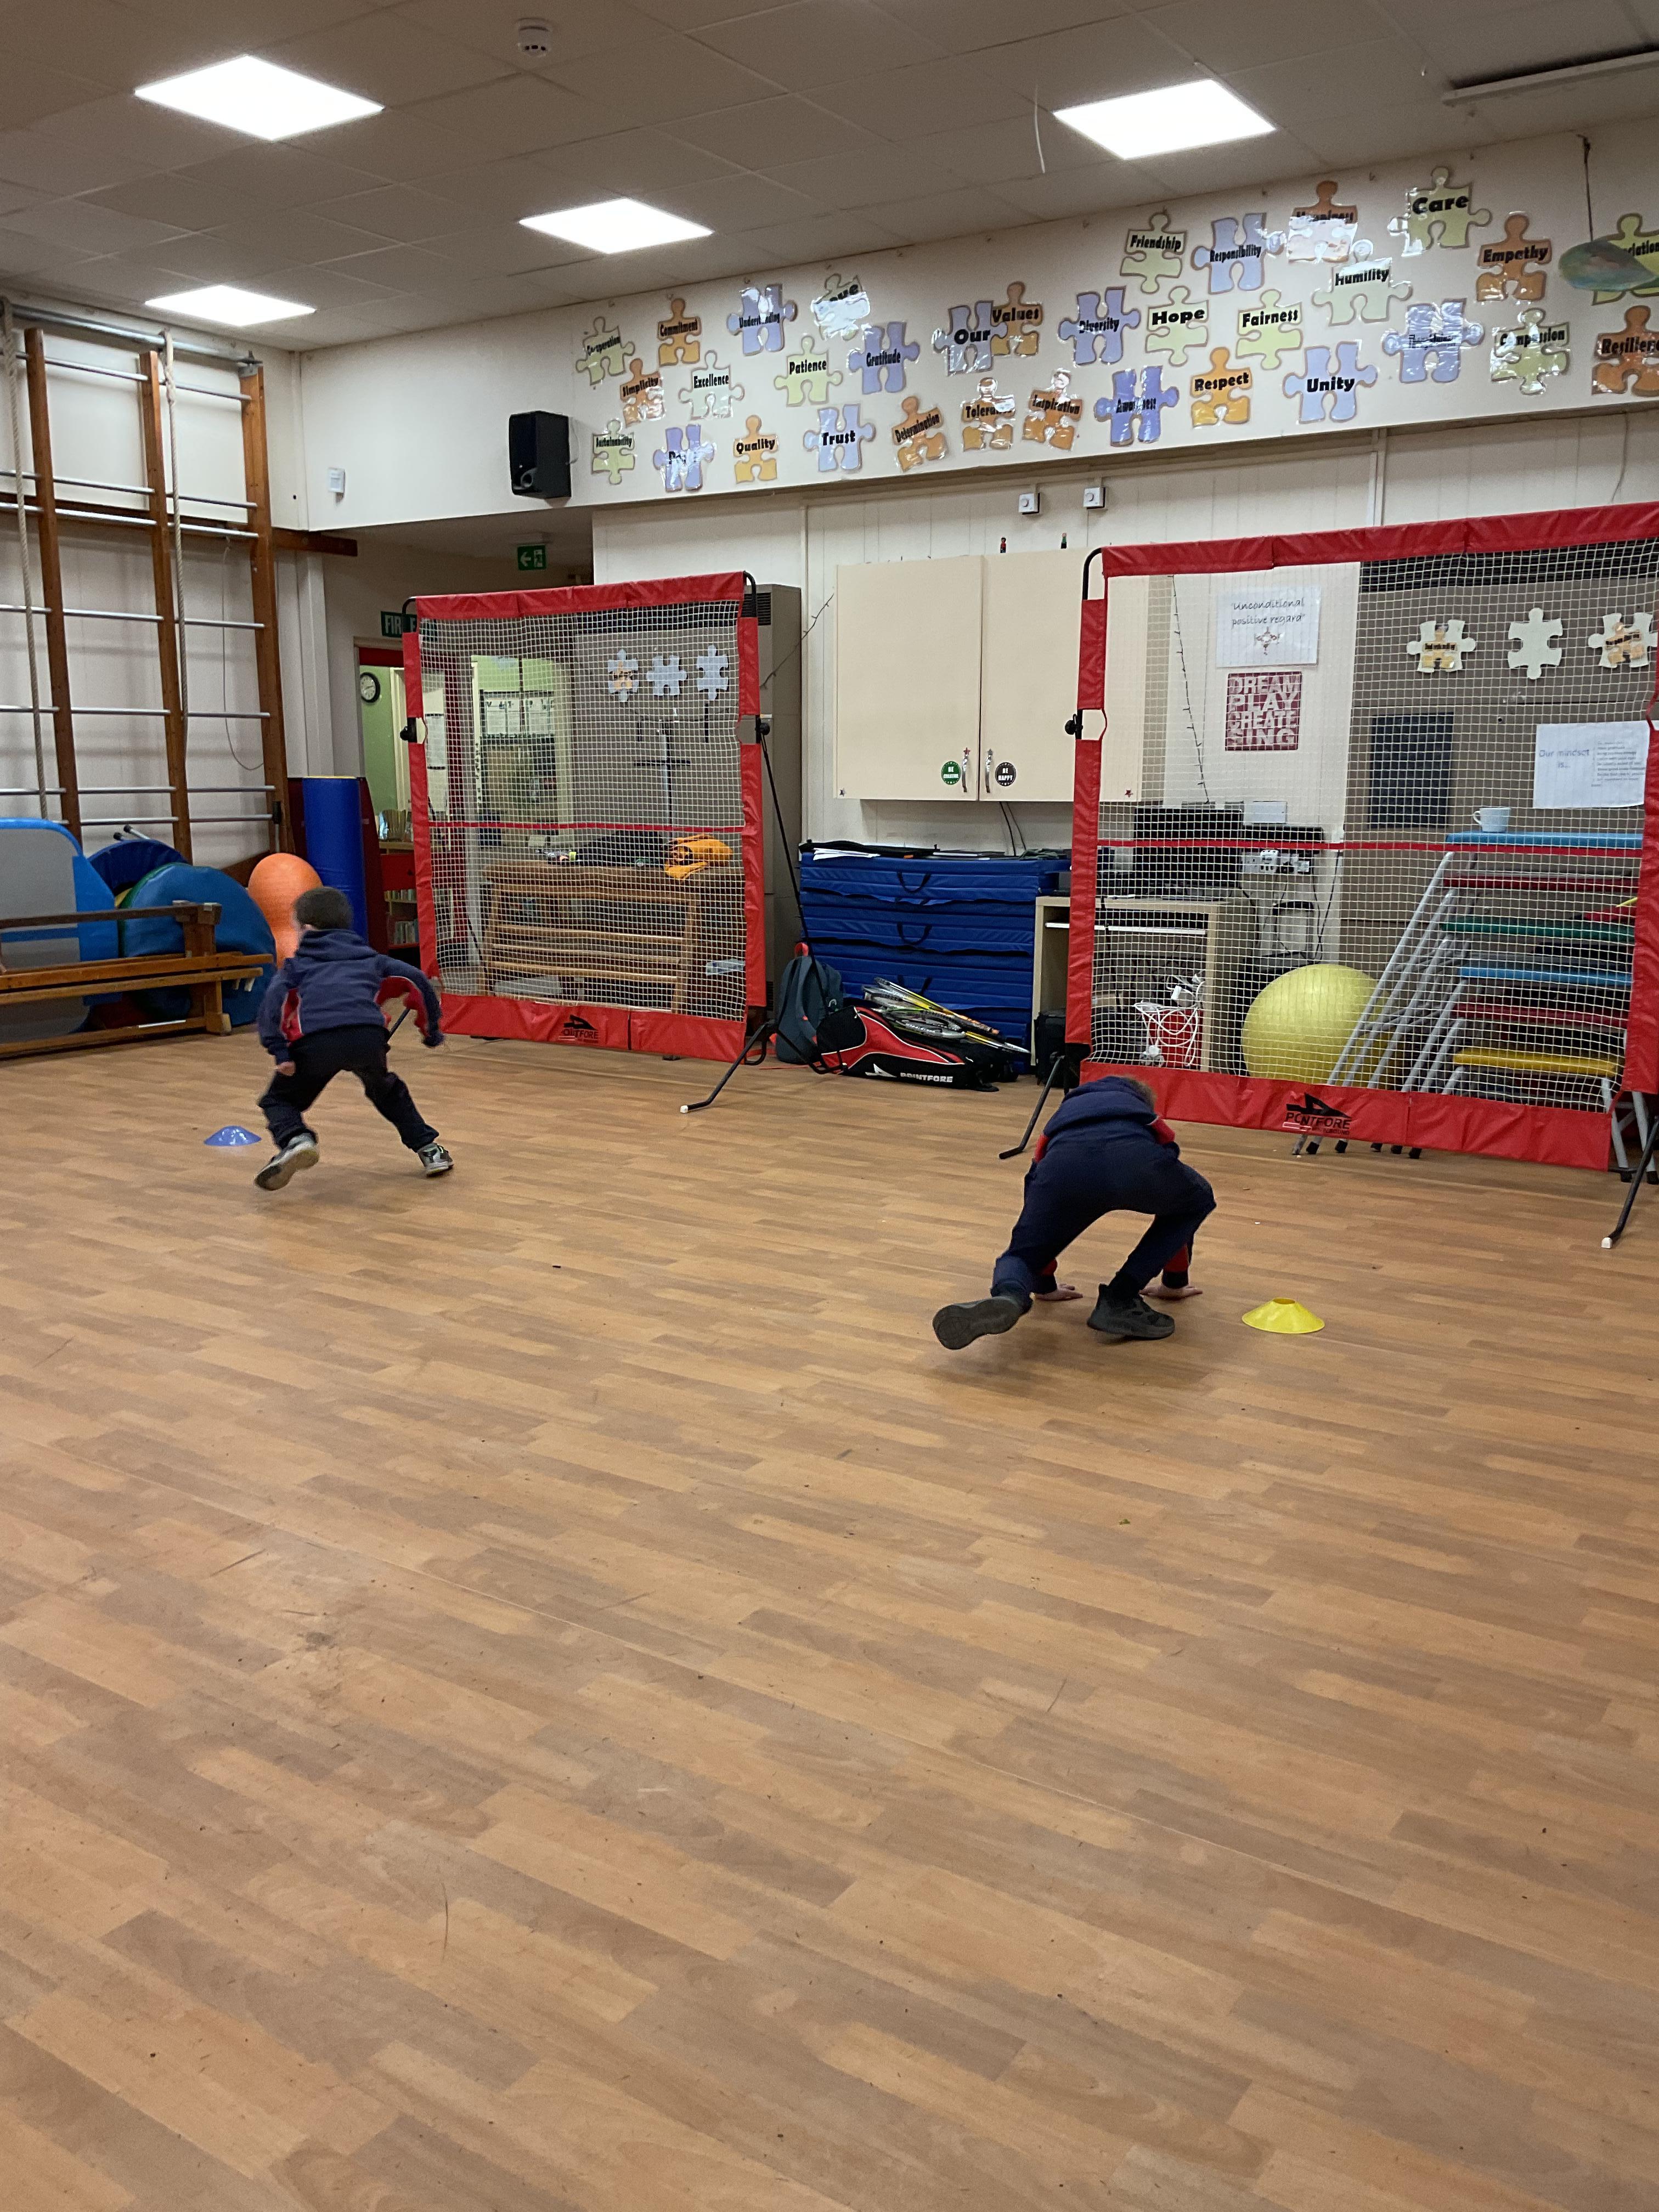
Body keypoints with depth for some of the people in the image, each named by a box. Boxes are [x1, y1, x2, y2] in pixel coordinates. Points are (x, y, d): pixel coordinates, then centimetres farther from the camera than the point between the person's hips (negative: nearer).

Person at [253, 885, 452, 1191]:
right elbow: (416, 981, 23)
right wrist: (432, 1028, 34)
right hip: (368, 1036, 2)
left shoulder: (297, 965, 26)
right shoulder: (370, 959, 32)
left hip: (315, 1042, -2)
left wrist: (280, 1053, 0)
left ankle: (295, 1139, -13)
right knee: (388, 1091, 32)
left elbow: (274, 1002, 7)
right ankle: (429, 1148, 24)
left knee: (279, 1100, 18)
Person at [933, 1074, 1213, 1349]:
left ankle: (1008, 1296, -16)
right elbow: (1175, 1200, 51)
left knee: (1023, 1254, 23)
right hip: (1136, 1160, -1)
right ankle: (1120, 1302, 16)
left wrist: (1044, 1284, 58)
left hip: (1064, 1163, 1)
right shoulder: (1147, 1116, 45)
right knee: (1198, 1201, 30)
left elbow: (1036, 1196, 49)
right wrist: (1176, 1282, 63)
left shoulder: (1064, 1112, 47)